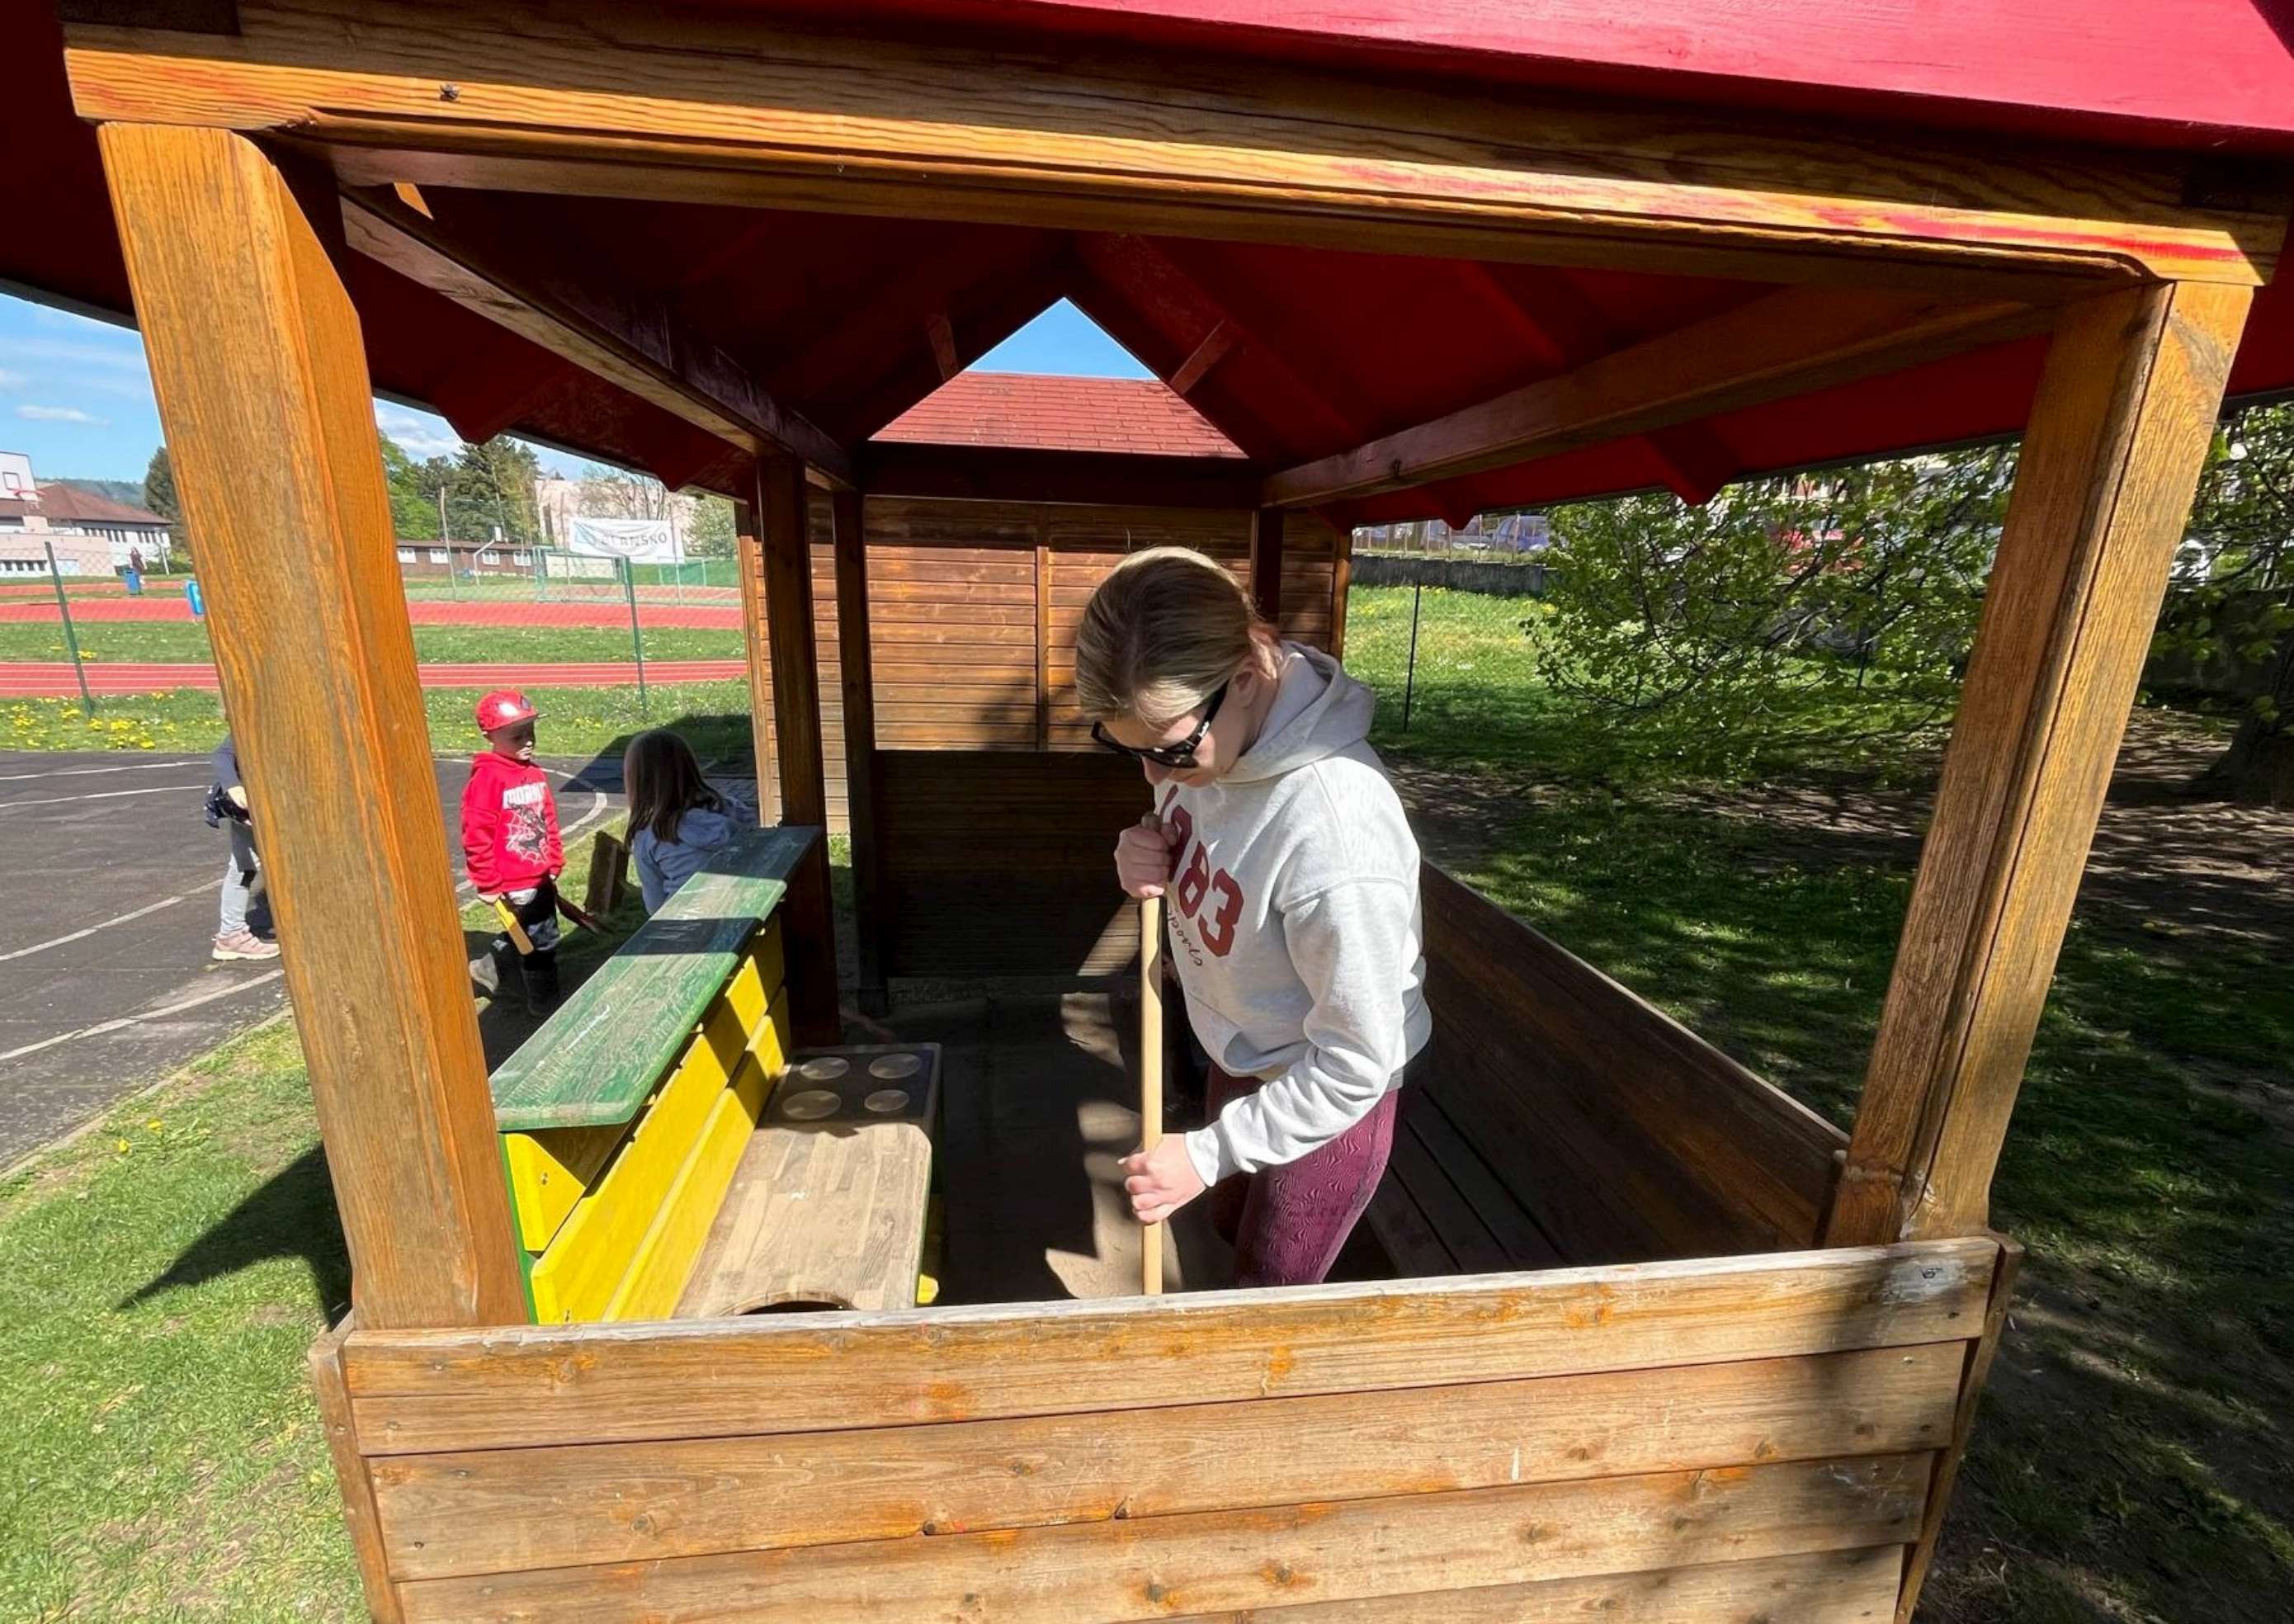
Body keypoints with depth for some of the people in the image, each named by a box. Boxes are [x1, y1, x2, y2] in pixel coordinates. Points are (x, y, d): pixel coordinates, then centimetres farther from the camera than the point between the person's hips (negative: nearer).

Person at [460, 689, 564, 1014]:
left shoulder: (535, 774, 7)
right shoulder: (487, 778, -16)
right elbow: (476, 835, -16)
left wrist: (555, 864, 15)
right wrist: (487, 885, -13)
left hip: (540, 876, 8)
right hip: (515, 883, -7)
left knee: (527, 934, 22)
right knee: (541, 939, 2)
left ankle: (488, 968, 44)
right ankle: (544, 999, 19)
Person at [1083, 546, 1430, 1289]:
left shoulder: (1336, 831, -40)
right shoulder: (1192, 731, -17)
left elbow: (1355, 1063, -28)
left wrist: (1208, 1152, -22)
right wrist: (1147, 850, -18)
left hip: (1326, 1096, -7)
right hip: (1242, 1058, 8)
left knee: (1268, 1291, 18)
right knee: (1233, 1227, 32)